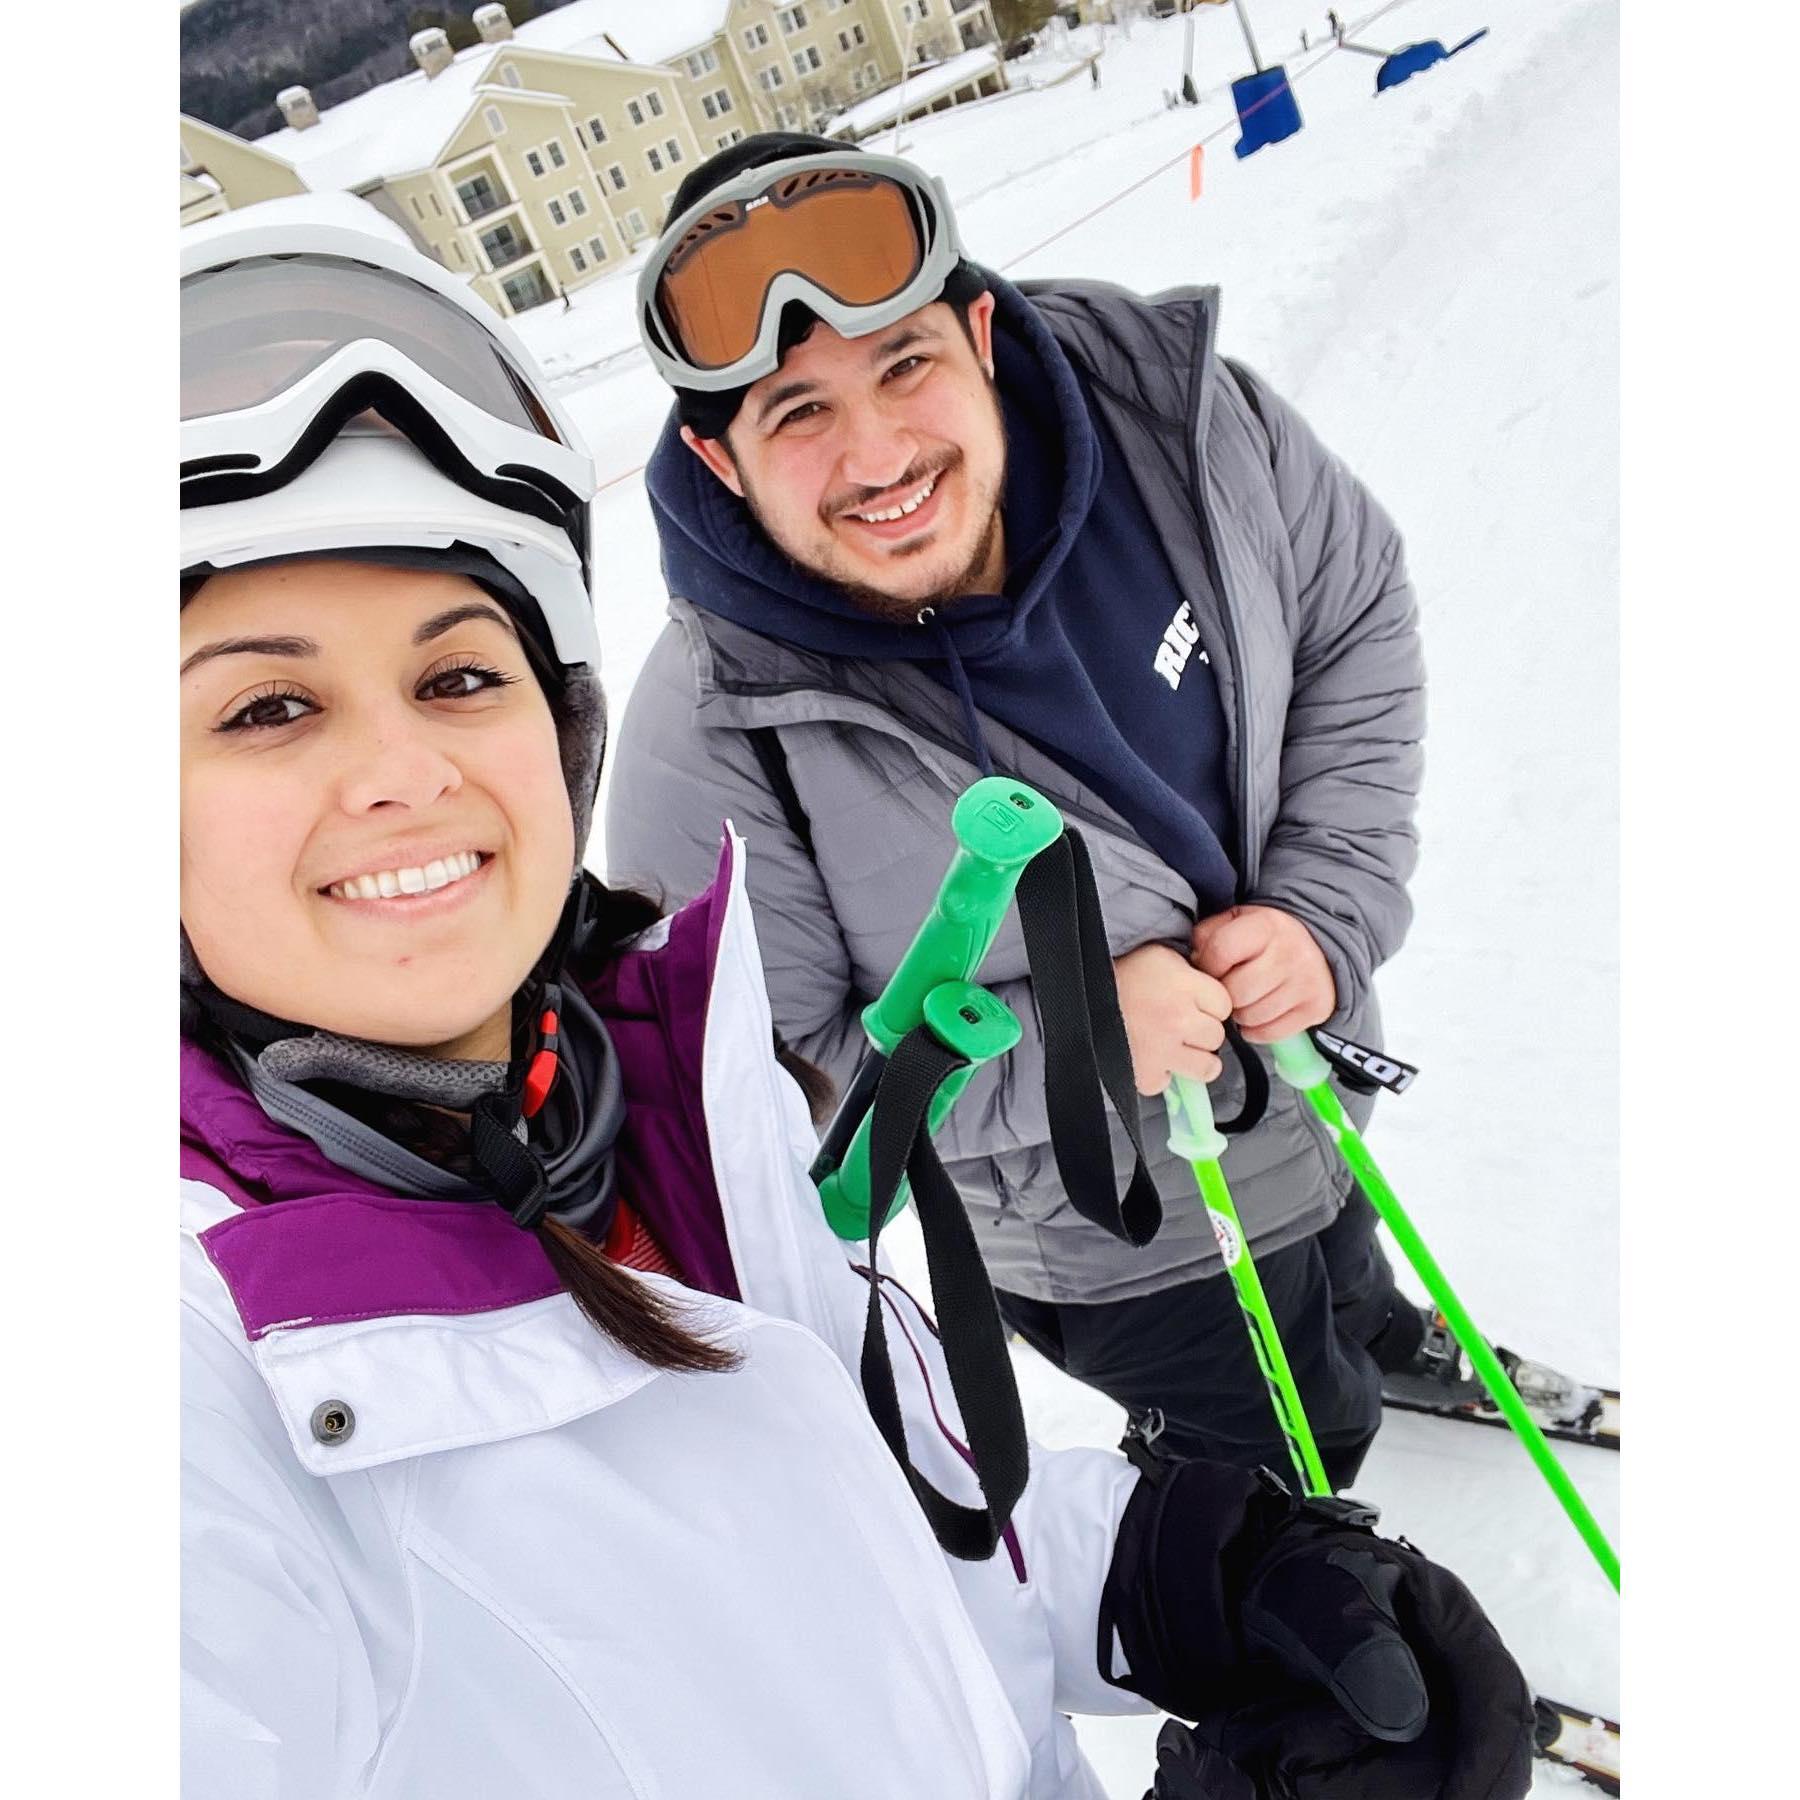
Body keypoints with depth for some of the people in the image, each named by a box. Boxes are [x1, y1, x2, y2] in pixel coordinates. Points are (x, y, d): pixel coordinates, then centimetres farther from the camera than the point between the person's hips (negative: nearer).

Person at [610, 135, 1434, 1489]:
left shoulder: (1172, 407, -22)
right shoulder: (718, 741, -33)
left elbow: (1359, 622, -6)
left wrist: (1333, 906, -18)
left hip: (1313, 1065, 5)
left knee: (1349, 1294, 38)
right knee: (1294, 1447, 23)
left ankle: (1384, 1340, 74)